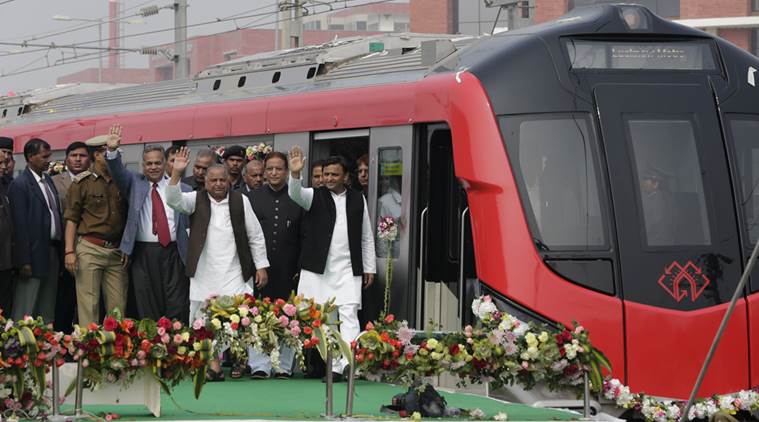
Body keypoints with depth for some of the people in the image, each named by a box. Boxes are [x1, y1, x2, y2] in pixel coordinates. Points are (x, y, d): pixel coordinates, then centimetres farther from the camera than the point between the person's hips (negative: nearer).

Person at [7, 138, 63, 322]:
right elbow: (20, 226, -14)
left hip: (53, 251, 8)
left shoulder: (48, 180, 14)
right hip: (34, 254, -8)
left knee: (47, 310, 12)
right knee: (26, 310, -4)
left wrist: (60, 251, 9)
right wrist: (25, 262, -17)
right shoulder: (20, 185, -11)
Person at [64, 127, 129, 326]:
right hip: (89, 249, -4)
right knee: (88, 305, -5)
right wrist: (69, 251, -10)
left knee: (118, 307, 2)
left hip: (116, 251, 4)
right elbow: (71, 219, -2)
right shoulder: (82, 182, 0)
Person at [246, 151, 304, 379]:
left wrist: (301, 268, -1)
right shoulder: (253, 197, 7)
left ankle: (284, 367, 11)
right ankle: (259, 367, 2)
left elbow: (305, 238, 4)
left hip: (288, 272, 0)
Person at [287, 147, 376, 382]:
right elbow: (296, 194, -17)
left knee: (348, 315, -12)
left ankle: (346, 364, -20)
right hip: (318, 269, 0)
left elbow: (367, 237, 14)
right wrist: (295, 173, -37)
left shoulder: (357, 200, 11)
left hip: (348, 270, 0)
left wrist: (369, 268, 10)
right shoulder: (314, 196, 5)